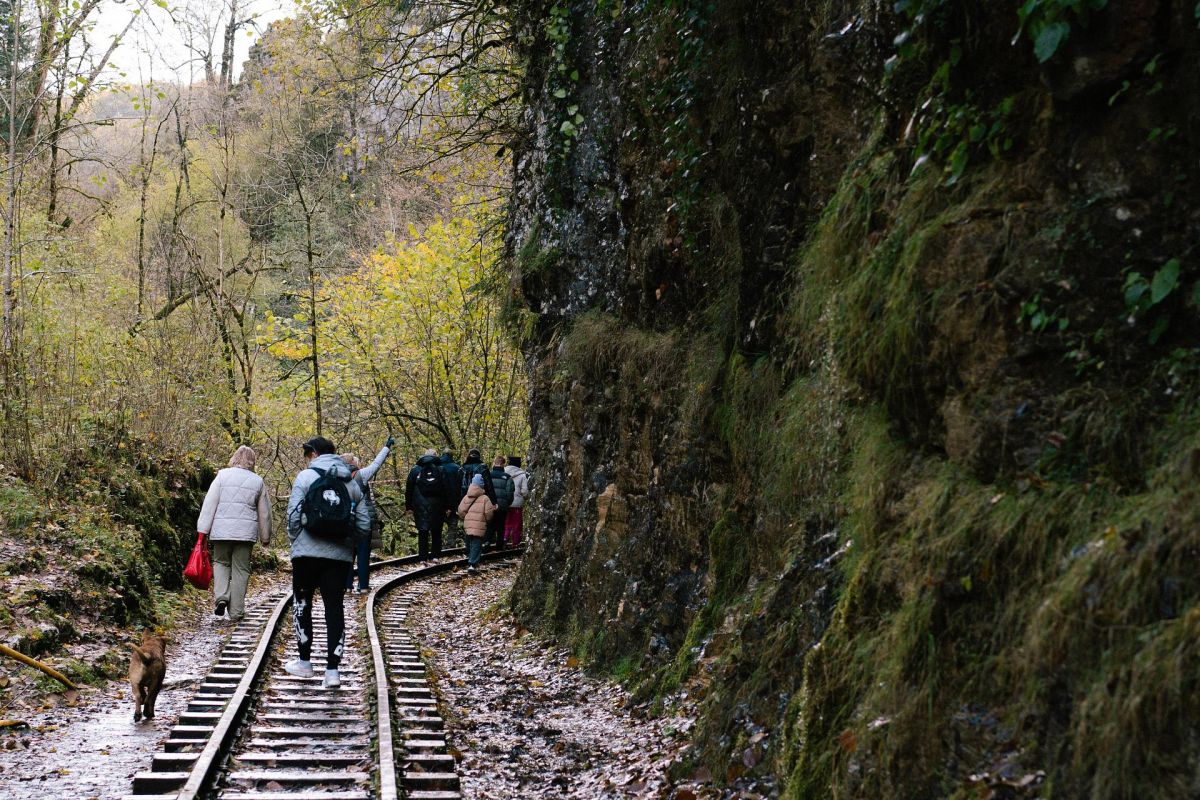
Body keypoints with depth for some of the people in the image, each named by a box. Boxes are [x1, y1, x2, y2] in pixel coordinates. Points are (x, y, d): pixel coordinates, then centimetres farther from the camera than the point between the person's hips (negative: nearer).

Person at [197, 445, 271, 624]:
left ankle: (221, 596, -5)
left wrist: (203, 529, -1)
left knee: (221, 562, 17)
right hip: (246, 532, 1)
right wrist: (265, 537, 21)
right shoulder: (258, 481, 7)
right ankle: (236, 612, 7)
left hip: (222, 529, -1)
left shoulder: (223, 475, 2)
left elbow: (210, 503, -3)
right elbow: (264, 513, 11)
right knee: (241, 569, 7)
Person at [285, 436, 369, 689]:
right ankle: (332, 670, 0)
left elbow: (294, 516, -7)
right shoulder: (352, 484, 10)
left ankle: (304, 662, 21)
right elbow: (364, 526, 5)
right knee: (335, 608, 5)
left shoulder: (305, 477, -2)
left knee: (302, 604, 15)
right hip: (340, 555, 3)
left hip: (307, 552, -3)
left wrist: (295, 540, 9)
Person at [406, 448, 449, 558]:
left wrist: (408, 507, 8)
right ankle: (436, 555, 7)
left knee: (422, 533, 3)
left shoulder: (415, 470, 3)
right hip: (437, 507, 0)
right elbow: (446, 490, -1)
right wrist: (447, 507, 3)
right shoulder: (440, 470, 1)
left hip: (420, 507, 0)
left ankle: (423, 556, 0)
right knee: (436, 533, 9)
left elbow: (409, 490, 4)